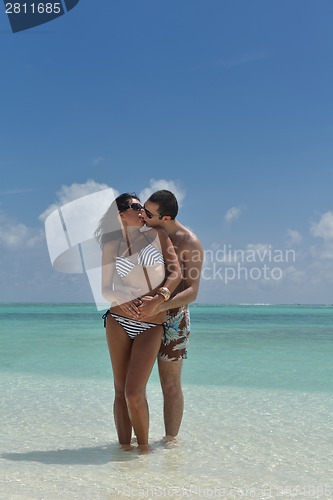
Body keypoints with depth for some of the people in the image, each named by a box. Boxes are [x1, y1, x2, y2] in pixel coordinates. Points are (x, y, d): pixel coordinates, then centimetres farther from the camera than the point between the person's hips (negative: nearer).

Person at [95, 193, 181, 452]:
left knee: (134, 393, -9)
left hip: (152, 326, -1)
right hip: (119, 321, 1)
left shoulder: (158, 234, 5)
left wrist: (160, 296, -17)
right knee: (120, 390, 4)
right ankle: (124, 446, 16)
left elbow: (176, 273, -1)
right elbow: (105, 288, 7)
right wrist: (118, 300, -15)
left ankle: (143, 446, 11)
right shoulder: (111, 246, 6)